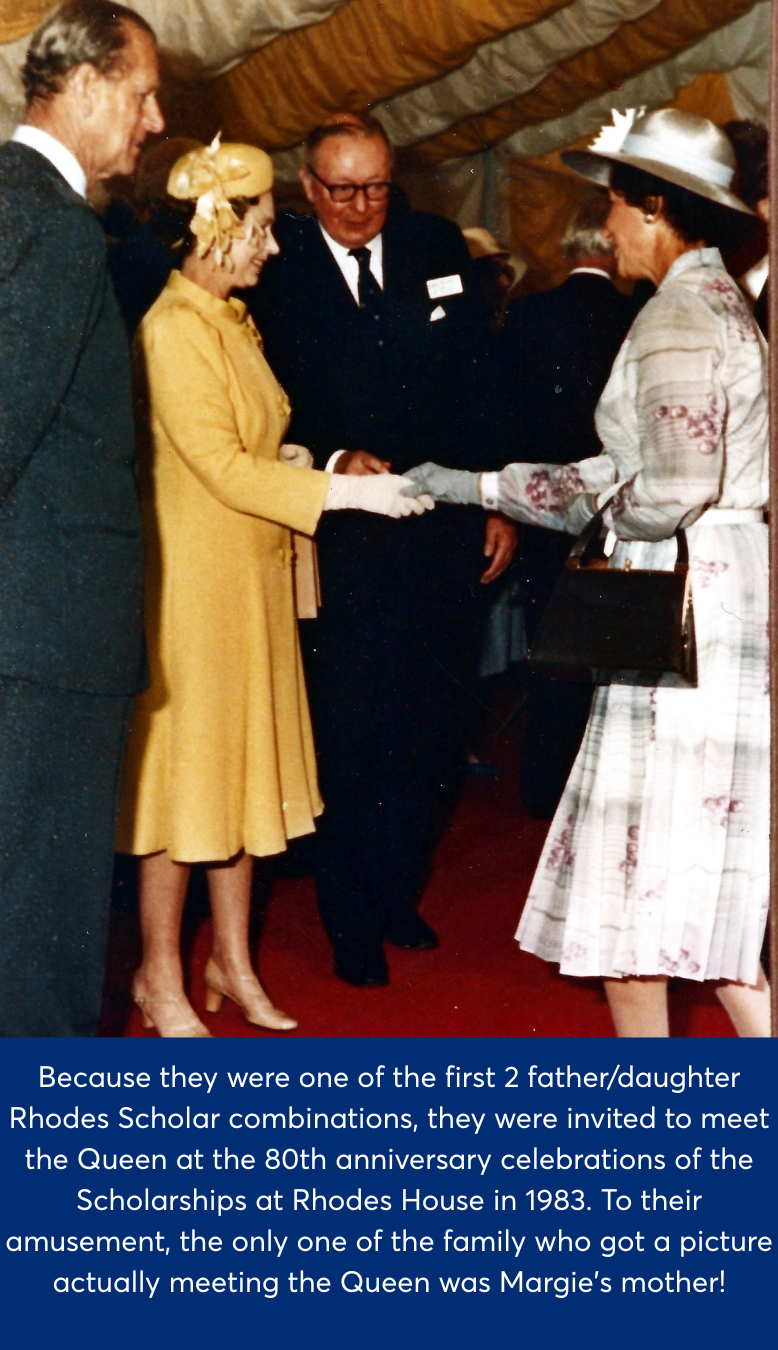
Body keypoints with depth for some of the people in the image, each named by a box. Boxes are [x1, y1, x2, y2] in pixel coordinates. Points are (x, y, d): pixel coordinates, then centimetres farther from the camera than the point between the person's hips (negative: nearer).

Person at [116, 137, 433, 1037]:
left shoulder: (229, 319, 13)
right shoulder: (175, 326, -16)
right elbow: (222, 466, -20)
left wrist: (329, 466, 2)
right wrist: (346, 492, -19)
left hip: (250, 576, 9)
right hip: (195, 577, -9)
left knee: (241, 768, 14)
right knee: (185, 769, 1)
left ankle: (231, 961, 27)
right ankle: (160, 978, 15)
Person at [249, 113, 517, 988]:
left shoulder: (438, 248, 6)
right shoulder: (276, 269, -4)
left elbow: (478, 383, 7)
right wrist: (334, 461, -23)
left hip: (438, 532, 4)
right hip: (339, 540, -3)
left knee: (422, 727, 13)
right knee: (347, 735, 2)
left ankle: (400, 892, 30)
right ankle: (352, 920, 18)